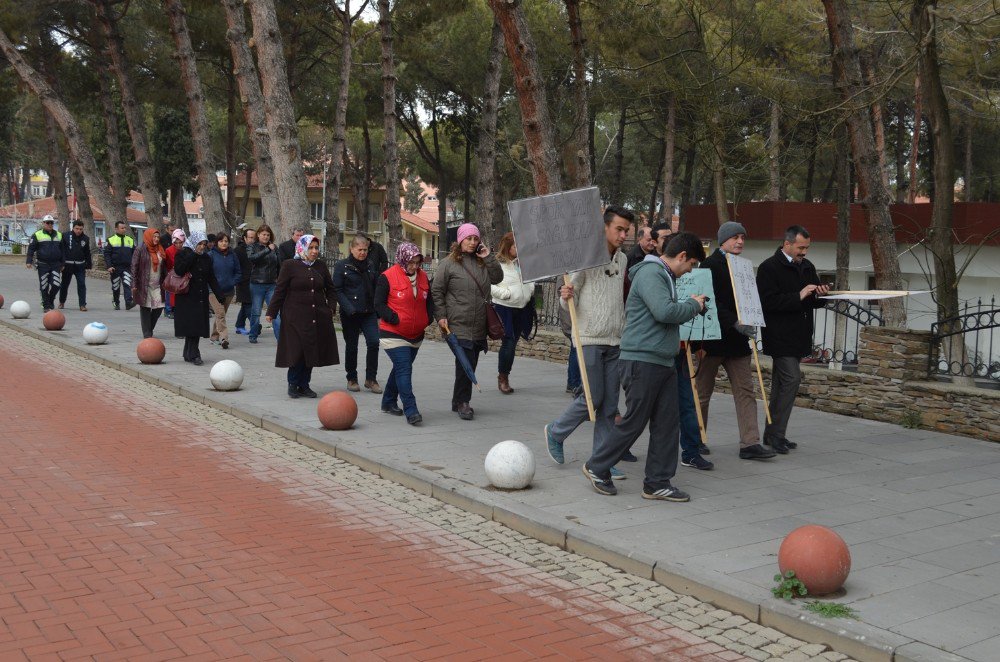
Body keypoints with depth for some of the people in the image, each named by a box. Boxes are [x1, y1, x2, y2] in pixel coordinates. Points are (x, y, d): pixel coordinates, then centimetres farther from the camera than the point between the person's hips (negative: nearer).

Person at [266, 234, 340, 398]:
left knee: (312, 352, 5)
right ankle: (293, 384, 9)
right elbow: (279, 291, -1)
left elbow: (330, 289, 20)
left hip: (318, 317, 4)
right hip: (295, 317, -4)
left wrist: (331, 307, 7)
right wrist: (271, 312, -2)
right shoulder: (290, 266, -2)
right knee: (297, 351, -6)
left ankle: (304, 385, 16)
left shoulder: (321, 266, 11)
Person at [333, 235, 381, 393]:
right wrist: (349, 309, -19)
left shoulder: (370, 265, 11)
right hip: (350, 314, -3)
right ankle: (351, 379, 21)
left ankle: (371, 379, 0)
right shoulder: (342, 266, -3)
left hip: (369, 313, 3)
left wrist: (378, 310, 7)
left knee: (374, 342, -10)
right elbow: (338, 290, -7)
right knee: (351, 346, 5)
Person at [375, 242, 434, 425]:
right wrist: (396, 319, -17)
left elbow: (429, 300, 19)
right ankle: (411, 411, -16)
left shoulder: (423, 276, 7)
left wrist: (428, 318, 3)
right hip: (393, 334, -7)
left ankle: (388, 402, 34)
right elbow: (379, 305, -9)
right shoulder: (387, 277, -11)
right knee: (404, 370, -14)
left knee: (400, 369, 18)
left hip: (416, 335, 7)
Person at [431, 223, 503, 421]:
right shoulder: (448, 263, -4)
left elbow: (498, 278, 8)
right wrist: (441, 316, -7)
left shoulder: (482, 262, 12)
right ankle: (462, 402, -3)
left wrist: (489, 258, -1)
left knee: (470, 364, 11)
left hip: (479, 326, 6)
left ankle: (459, 401, 23)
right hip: (458, 324, -6)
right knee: (465, 362, -13)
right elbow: (436, 290, -2)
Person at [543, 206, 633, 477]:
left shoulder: (622, 260, 12)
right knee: (592, 397, -5)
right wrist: (565, 297, -27)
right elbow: (569, 302, -6)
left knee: (610, 403, 5)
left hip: (615, 341, 6)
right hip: (590, 339, -6)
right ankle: (555, 432, 19)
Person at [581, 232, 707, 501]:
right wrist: (694, 304, -10)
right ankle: (597, 467, 16)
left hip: (663, 362, 10)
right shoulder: (650, 272, -13)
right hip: (642, 360, -10)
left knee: (666, 424, 8)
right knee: (633, 423, -1)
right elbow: (664, 311, -24)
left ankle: (658, 483, 14)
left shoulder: (664, 275, 20)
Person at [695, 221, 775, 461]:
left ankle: (750, 443, 0)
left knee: (745, 391, 1)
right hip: (713, 337, -7)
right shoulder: (710, 265, -9)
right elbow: (710, 302, -19)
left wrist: (750, 326, 8)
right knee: (702, 392, 5)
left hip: (737, 339, 7)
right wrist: (735, 323, -26)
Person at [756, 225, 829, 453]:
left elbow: (815, 302, 23)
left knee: (781, 384, 11)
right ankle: (776, 433, -8)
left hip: (798, 336, 8)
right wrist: (799, 296, -20)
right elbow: (768, 301, -18)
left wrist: (821, 295, 0)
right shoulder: (769, 268, -9)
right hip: (780, 337, -8)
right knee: (791, 379, -14)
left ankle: (772, 433, 18)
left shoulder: (807, 267, 16)